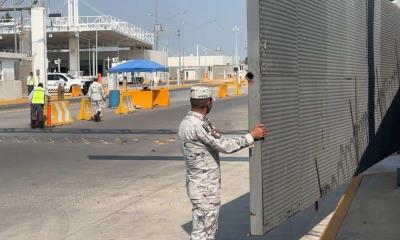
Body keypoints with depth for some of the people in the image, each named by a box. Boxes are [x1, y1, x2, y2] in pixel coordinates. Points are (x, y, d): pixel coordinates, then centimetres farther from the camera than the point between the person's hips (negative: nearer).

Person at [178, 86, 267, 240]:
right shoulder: (199, 124, -22)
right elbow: (225, 145, -23)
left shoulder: (186, 123, 9)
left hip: (199, 185, 10)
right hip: (205, 189, -10)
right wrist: (251, 136, -13)